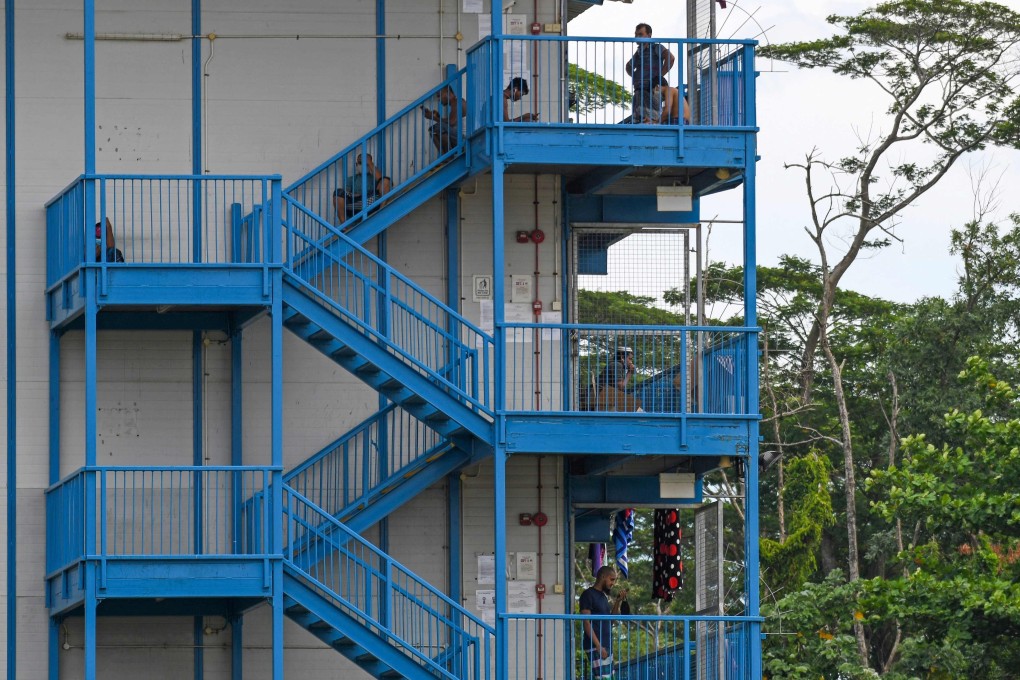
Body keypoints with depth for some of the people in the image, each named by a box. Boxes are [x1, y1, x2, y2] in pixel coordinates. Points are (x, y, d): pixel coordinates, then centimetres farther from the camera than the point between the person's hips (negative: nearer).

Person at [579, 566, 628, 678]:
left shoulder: (604, 596, 17)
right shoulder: (588, 595, -8)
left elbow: (611, 618, 17)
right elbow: (586, 623, -15)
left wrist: (619, 602, 5)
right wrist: (598, 646, -20)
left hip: (606, 646, 9)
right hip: (595, 646, -9)